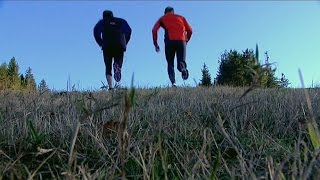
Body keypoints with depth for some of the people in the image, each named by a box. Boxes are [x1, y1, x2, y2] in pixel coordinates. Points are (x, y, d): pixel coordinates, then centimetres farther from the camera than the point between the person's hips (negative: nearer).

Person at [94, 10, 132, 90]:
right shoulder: (121, 21, 22)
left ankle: (110, 87, -9)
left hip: (107, 46, 0)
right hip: (119, 46, 0)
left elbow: (96, 30, 1)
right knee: (118, 63, 9)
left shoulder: (102, 22, 21)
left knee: (108, 67, 9)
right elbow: (128, 30, 4)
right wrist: (124, 43, 5)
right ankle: (117, 66, -29)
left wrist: (100, 43, 3)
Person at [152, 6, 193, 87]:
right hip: (181, 41, 1)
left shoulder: (162, 18, 22)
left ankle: (173, 82, -9)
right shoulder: (181, 17, 27)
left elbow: (154, 30, 5)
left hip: (169, 42, -1)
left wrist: (155, 44, 6)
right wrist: (186, 41, 26)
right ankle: (183, 68, -31)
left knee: (170, 64, 11)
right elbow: (190, 30, 16)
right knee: (181, 62, 6)